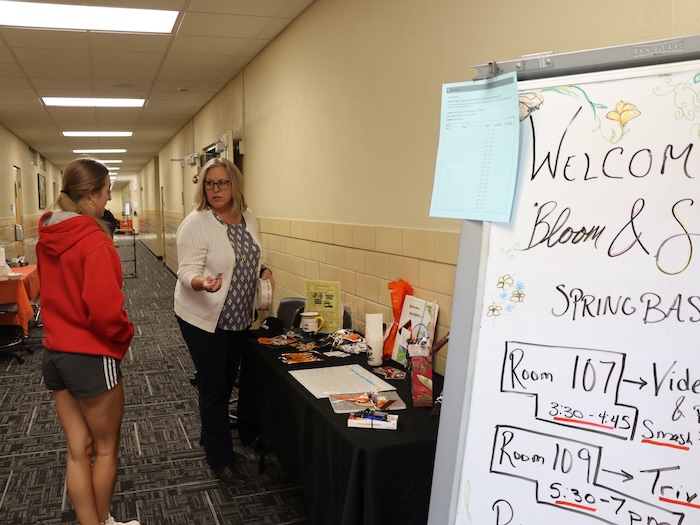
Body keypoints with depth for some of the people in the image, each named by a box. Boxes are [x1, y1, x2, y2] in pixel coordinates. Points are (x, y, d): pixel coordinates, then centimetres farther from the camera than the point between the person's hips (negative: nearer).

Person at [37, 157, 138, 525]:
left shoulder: (47, 236, 3)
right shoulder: (93, 240, -22)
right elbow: (104, 309, -26)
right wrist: (124, 335, -8)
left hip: (54, 353, 7)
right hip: (92, 356, -7)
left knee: (77, 451, 16)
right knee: (106, 449, 14)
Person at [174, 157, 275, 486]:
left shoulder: (249, 219, 3)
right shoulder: (196, 223, -17)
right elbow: (187, 272, -21)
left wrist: (263, 271, -3)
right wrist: (202, 282, -42)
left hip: (238, 318, 7)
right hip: (203, 319, -6)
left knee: (226, 384, 19)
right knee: (215, 389, 3)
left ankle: (212, 440, 39)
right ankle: (220, 461, 18)